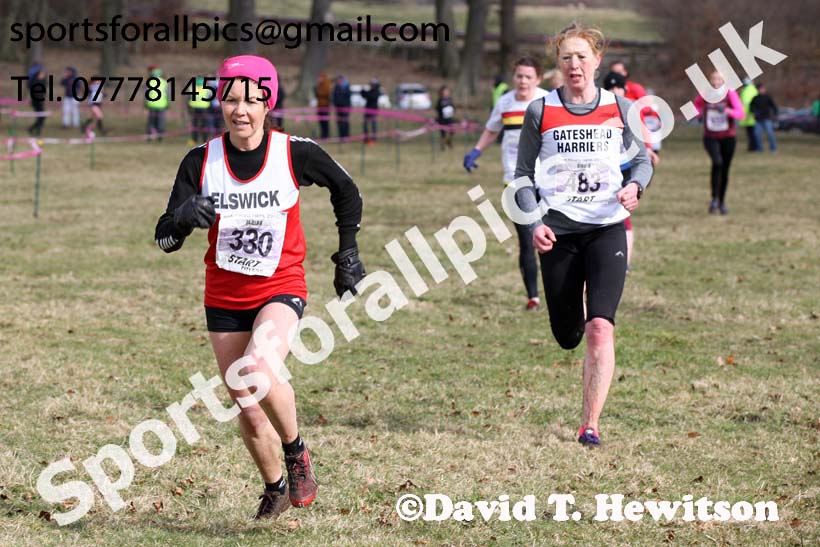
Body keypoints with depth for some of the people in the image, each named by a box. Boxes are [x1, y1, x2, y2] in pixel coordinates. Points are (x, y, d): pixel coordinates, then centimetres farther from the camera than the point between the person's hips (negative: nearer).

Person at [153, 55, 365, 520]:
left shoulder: (296, 154, -10)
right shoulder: (201, 162, -6)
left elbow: (346, 191, 10)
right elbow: (165, 238, -7)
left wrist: (348, 251, 9)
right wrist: (184, 217, -29)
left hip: (281, 289, -3)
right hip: (224, 296, 3)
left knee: (259, 368, -32)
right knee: (248, 411, 8)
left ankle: (296, 451, -6)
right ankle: (276, 488, 35)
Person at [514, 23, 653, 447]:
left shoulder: (619, 108, 4)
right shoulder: (541, 111, 2)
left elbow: (642, 158, 13)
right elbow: (523, 174, 6)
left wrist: (634, 186, -9)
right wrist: (534, 221, -10)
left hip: (607, 227, -1)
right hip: (558, 230, 1)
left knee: (600, 328, -16)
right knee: (567, 336, 7)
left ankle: (590, 425, -11)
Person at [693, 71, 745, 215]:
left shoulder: (730, 94, -10)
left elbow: (741, 113, -21)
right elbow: (697, 104, 19)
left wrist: (726, 110, -38)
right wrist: (700, 113, -2)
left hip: (728, 138, 1)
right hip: (710, 137, 0)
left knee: (725, 170, 7)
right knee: (717, 162, -26)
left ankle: (722, 202, 26)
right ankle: (714, 198, -18)